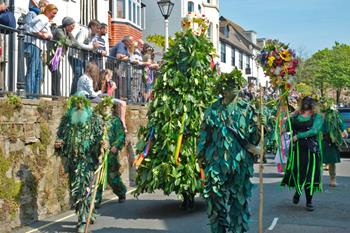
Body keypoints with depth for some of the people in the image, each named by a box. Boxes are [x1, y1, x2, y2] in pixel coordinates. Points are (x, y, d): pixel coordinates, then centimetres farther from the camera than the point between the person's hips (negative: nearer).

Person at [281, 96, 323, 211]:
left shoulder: (317, 117, 0)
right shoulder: (295, 116, 10)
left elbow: (314, 131, -14)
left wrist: (299, 136, -15)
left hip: (311, 149, -2)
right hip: (296, 148, 3)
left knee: (309, 173, -1)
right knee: (295, 172, 3)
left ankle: (309, 201, 11)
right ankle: (297, 190, 35)